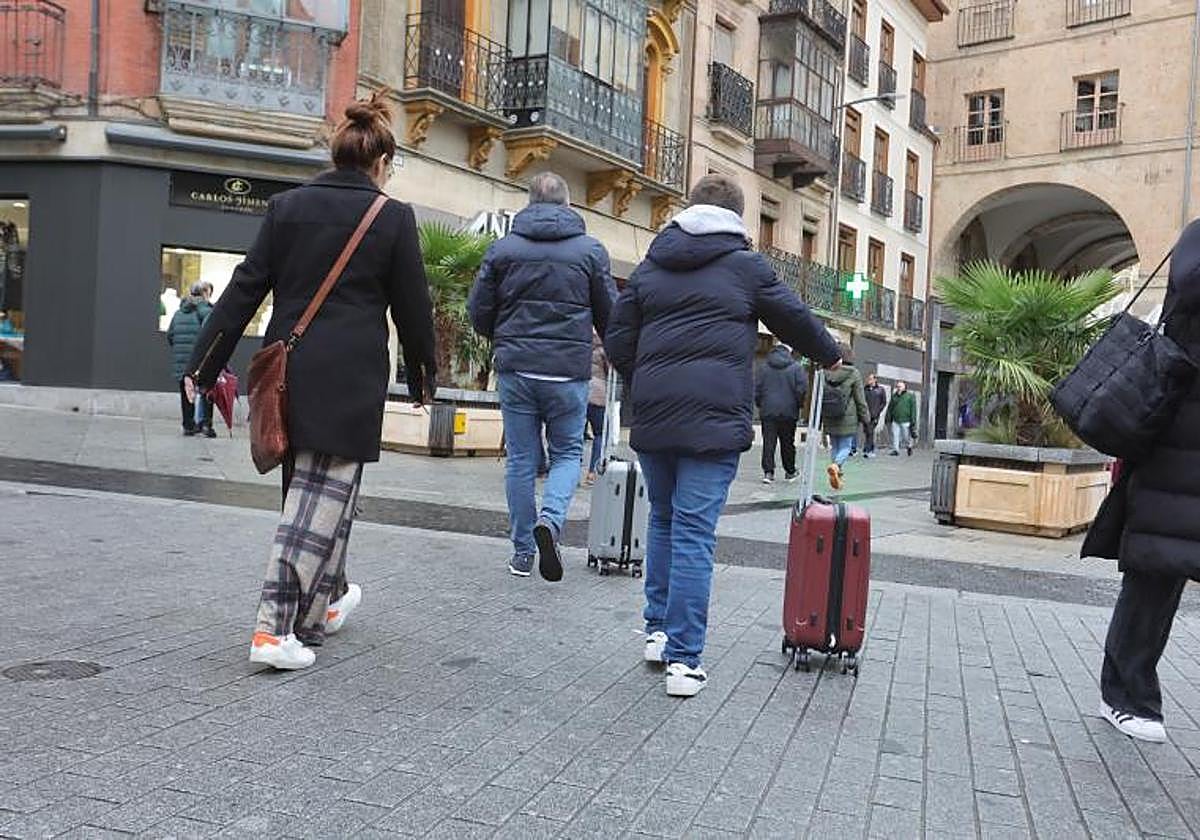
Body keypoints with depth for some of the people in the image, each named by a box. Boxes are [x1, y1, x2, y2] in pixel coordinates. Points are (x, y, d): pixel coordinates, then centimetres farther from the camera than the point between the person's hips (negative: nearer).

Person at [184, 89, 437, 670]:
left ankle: (324, 603, 36)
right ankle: (276, 629, -3)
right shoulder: (393, 218, -3)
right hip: (350, 379, -5)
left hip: (287, 371, 5)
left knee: (307, 487, 19)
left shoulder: (286, 207, 7)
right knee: (323, 497, 0)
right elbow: (412, 309, 1)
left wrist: (205, 364, 7)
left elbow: (244, 290, 4)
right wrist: (423, 377, 14)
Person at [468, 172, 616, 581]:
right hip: (569, 371, -1)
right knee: (568, 453, 13)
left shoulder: (503, 248, 4)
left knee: (521, 459, 10)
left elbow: (479, 310, 5)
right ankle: (551, 519, -13)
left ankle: (523, 550, 15)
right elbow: (610, 314, 4)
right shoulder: (591, 250, 1)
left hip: (515, 369, 1)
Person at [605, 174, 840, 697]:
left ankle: (659, 632, 25)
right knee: (694, 533, -3)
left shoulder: (651, 266, 14)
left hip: (652, 417, 4)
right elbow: (795, 320, 13)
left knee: (662, 521, 20)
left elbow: (617, 343, 11)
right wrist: (830, 356, 32)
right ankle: (684, 659, 0)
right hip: (714, 419, -4)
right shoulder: (745, 265, 3)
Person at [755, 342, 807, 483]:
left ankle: (768, 471, -8)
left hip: (768, 411, 1)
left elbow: (757, 389, 4)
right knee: (787, 443, 10)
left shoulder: (764, 368, 4)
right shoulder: (796, 368, -2)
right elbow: (802, 389, -8)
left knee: (768, 442, 0)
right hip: (788, 412, -1)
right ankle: (789, 472, 19)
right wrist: (798, 405, 6)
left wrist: (760, 405, 14)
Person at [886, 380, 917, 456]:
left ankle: (909, 447, 27)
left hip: (905, 421, -3)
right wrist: (888, 418, 12)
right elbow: (890, 408, 17)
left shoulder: (910, 396, 0)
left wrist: (913, 420, -9)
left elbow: (913, 409, -3)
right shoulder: (894, 396, 12)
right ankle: (895, 450, 5)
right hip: (895, 421, 4)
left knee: (906, 437, 4)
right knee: (895, 436, -2)